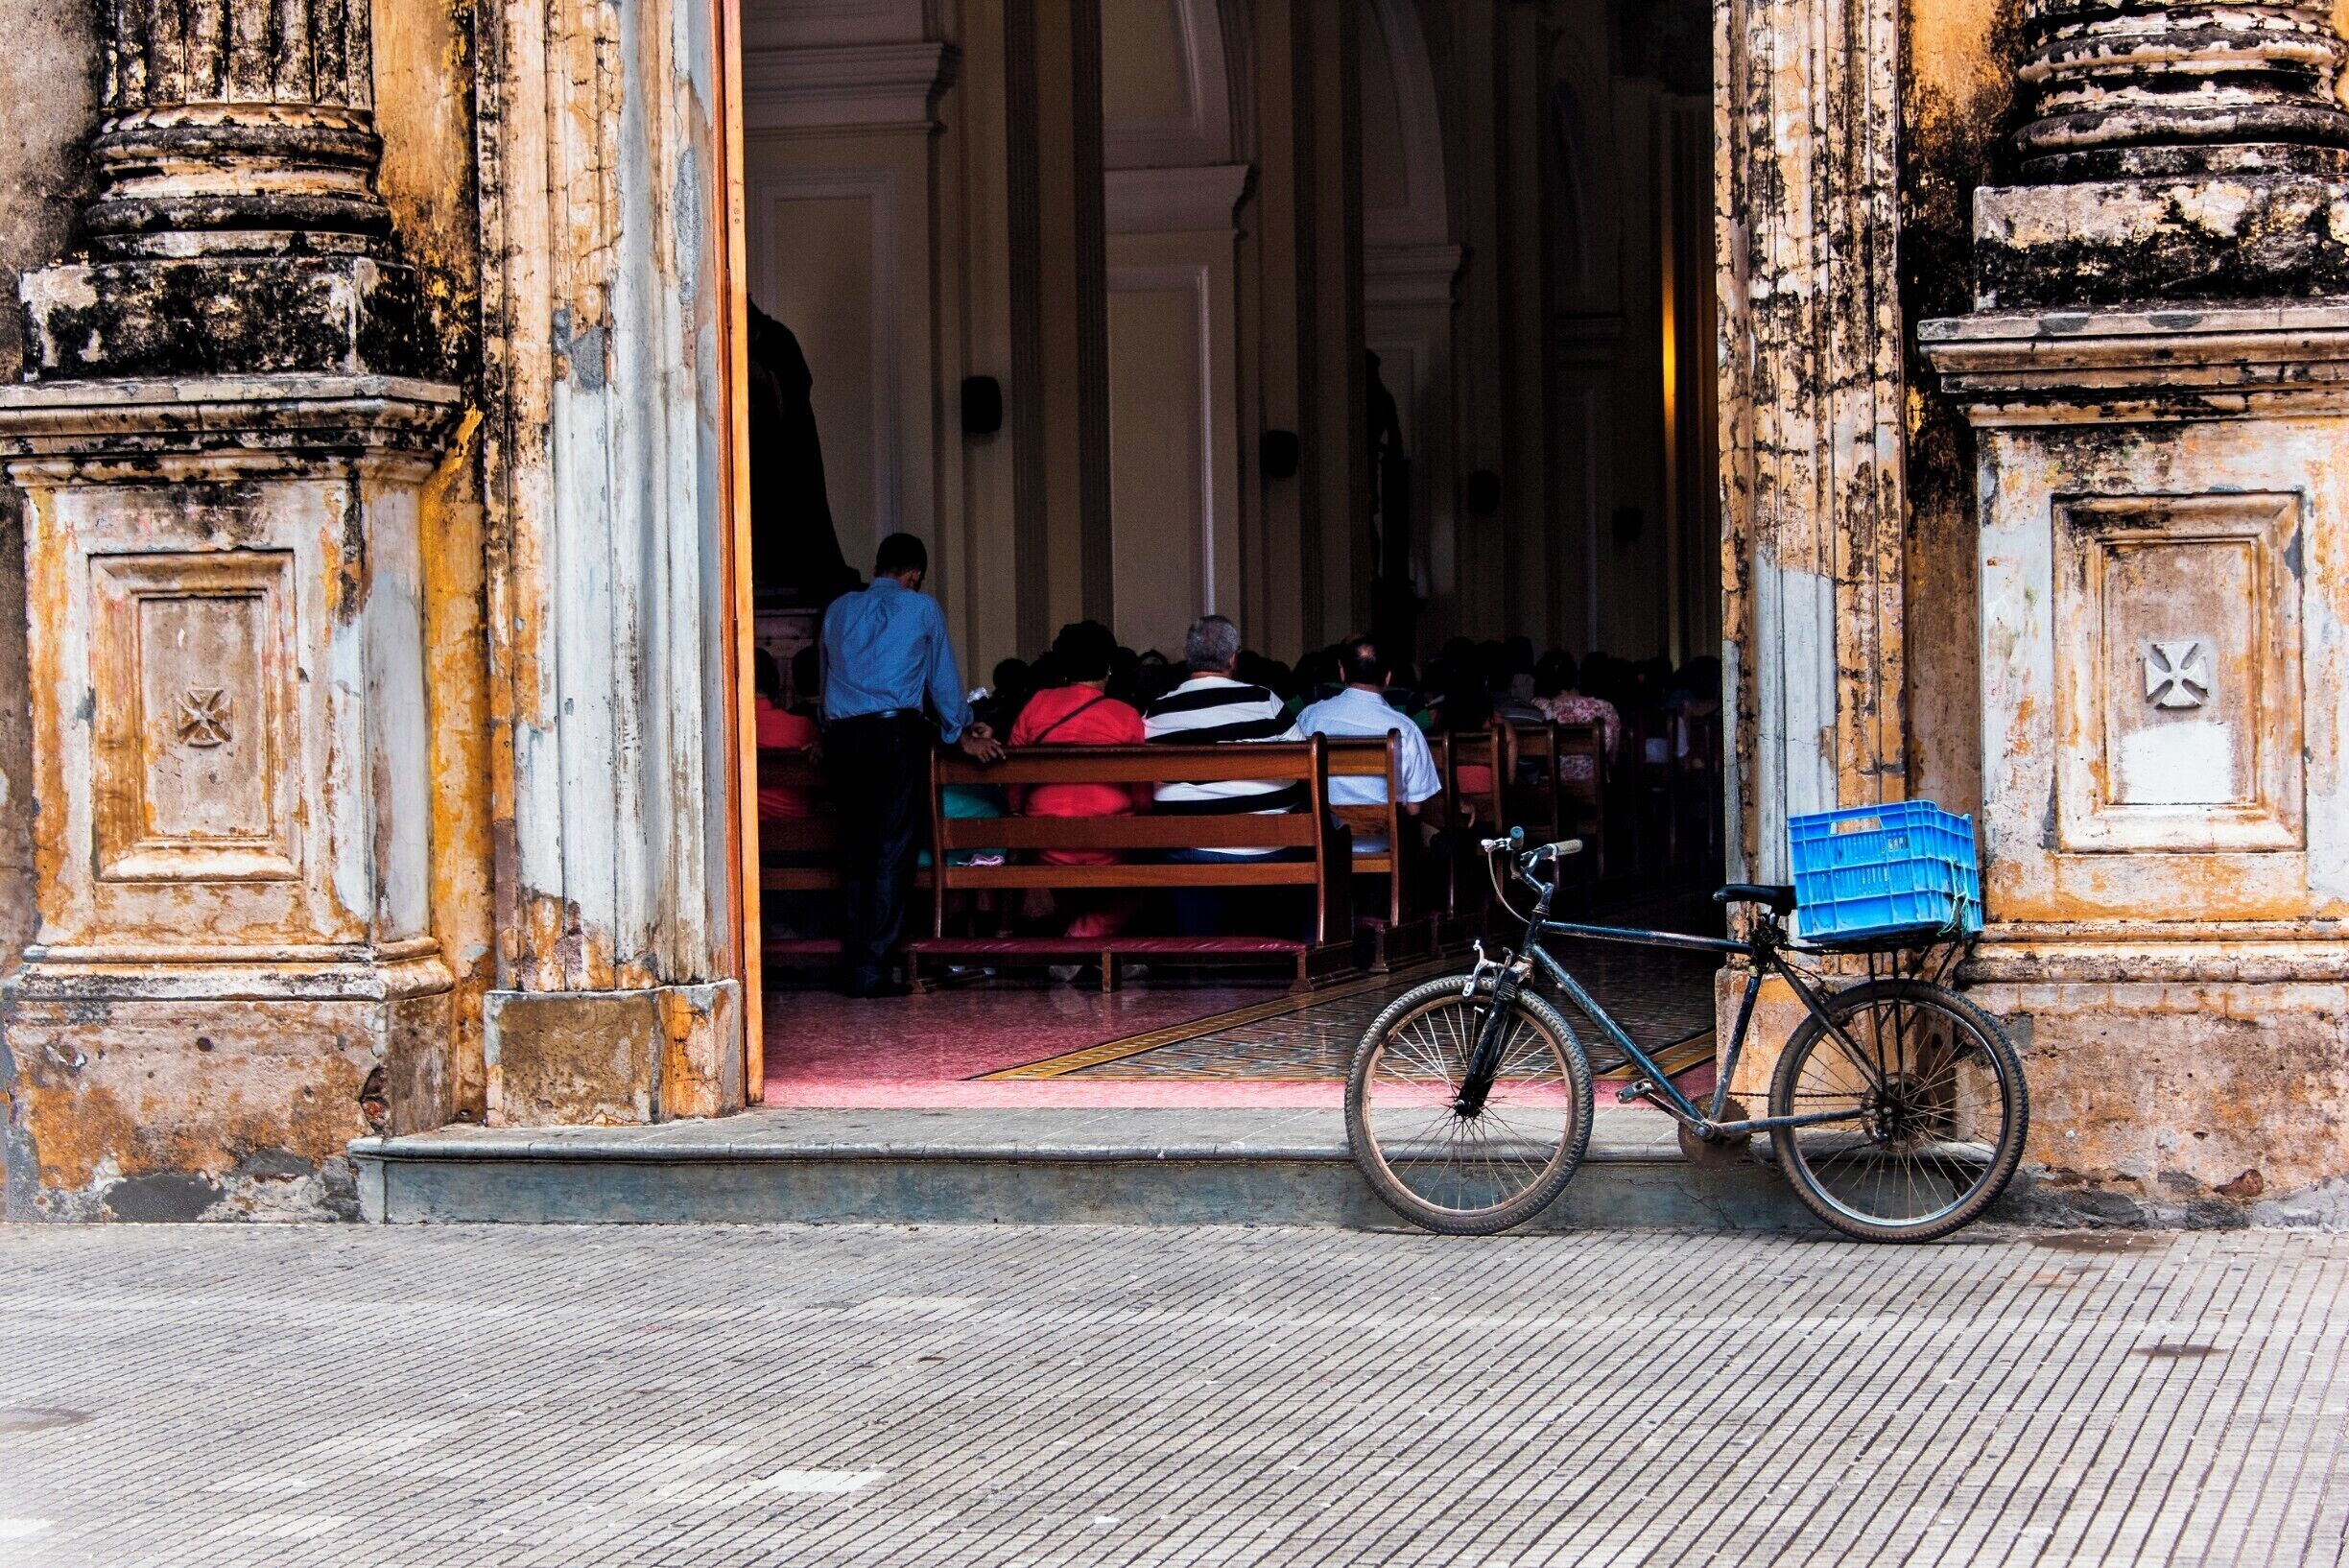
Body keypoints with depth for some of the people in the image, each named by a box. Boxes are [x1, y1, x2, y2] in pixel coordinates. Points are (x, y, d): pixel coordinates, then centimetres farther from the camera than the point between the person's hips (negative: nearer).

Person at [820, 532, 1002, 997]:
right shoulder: (923, 609, 7)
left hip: (842, 736, 4)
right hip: (897, 732, -4)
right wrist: (961, 732, 31)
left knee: (855, 849, 10)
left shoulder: (839, 610, 17)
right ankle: (871, 969, -8)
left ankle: (852, 967, 8)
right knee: (891, 849, -3)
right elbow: (944, 678, 16)